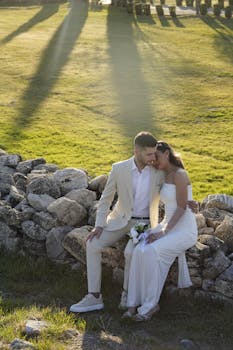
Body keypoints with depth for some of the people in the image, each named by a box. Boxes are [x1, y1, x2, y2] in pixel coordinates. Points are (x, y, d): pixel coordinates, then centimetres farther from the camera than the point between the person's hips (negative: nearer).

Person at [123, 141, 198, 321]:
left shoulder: (179, 175, -16)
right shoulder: (167, 177, 12)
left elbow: (182, 207, -18)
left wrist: (163, 233, -22)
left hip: (185, 231, -8)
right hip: (169, 227, 8)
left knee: (151, 253, -31)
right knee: (140, 251, -19)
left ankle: (151, 303, -16)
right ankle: (136, 302, -15)